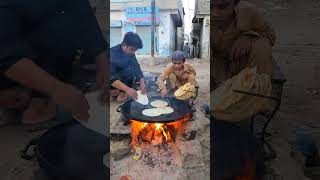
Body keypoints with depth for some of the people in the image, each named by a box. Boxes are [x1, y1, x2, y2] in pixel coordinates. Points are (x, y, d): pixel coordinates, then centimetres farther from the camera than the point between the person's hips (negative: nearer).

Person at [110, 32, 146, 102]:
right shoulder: (112, 54, -26)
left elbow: (136, 67, -6)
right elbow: (111, 78, -32)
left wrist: (142, 82, -22)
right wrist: (127, 89, -42)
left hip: (123, 79, 7)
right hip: (112, 84, -7)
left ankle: (122, 92, -4)